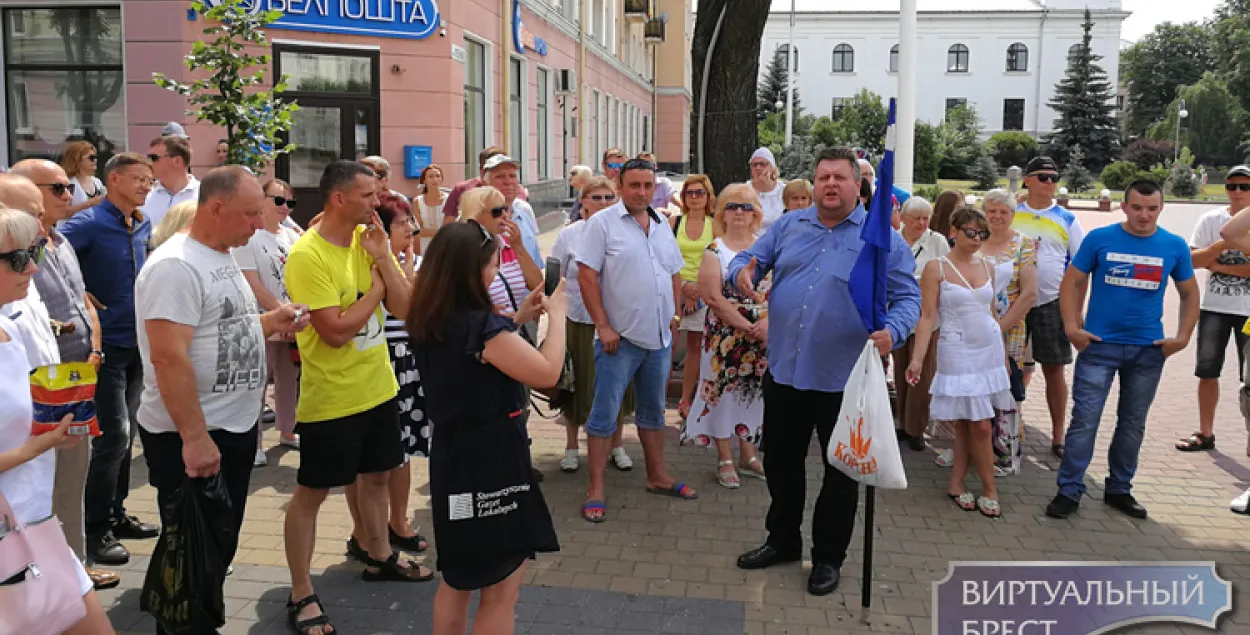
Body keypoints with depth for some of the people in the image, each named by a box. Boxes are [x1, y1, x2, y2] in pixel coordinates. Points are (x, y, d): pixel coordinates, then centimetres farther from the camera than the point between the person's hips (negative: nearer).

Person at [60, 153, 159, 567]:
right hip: (106, 345, -7)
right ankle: (94, 532, 2)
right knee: (113, 435, -9)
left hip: (136, 345, 7)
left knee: (126, 434, 14)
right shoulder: (89, 223, -13)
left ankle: (116, 514, 27)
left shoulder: (143, 226, 10)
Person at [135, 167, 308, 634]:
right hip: (192, 438, -9)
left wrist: (270, 322, 2)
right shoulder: (176, 266, -20)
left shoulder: (223, 257, 10)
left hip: (235, 428, 9)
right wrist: (194, 438, -28)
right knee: (192, 554, 4)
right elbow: (169, 357, -27)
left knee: (222, 545, 20)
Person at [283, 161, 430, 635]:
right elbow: (335, 331, -25)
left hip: (377, 386, 7)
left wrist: (382, 258, -12)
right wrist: (375, 290, -13)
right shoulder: (307, 255, -20)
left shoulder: (370, 240, 2)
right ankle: (301, 596, 15)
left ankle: (379, 556, 42)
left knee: (375, 474, 21)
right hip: (331, 397, -7)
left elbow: (404, 308, -1)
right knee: (312, 492, 4)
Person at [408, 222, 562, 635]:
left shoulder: (431, 323, 3)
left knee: (457, 580, 23)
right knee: (501, 591, 7)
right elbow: (547, 373, -20)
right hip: (490, 464, -9)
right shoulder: (482, 326, -23)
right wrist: (557, 314, -9)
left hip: (451, 458, 9)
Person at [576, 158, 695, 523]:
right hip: (620, 338, -6)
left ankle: (657, 477, 31)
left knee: (653, 411, 18)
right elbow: (586, 276, -12)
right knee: (604, 414, -1)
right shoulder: (603, 223, -8)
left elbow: (675, 274, 19)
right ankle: (595, 490, 6)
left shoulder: (662, 226, 11)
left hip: (660, 338, 6)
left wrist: (672, 314, 8)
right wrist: (603, 326, -16)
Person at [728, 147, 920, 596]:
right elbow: (749, 259, 9)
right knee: (780, 463, 17)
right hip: (784, 371, 4)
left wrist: (892, 331, -26)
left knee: (841, 471, 10)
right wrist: (742, 274, -16)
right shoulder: (788, 227, 6)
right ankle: (783, 541, 38)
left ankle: (828, 557, 28)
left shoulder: (883, 239, -5)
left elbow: (907, 298, -5)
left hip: (845, 379, -3)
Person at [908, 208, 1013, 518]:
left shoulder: (986, 266, 9)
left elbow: (992, 310, 15)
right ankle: (990, 490, 11)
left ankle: (956, 483, 20)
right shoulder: (936, 267, -6)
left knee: (967, 424, 8)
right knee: (980, 425, -3)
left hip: (990, 349, 5)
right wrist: (917, 358, -15)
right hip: (958, 353, -5)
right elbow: (927, 316, -9)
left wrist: (1004, 352, 15)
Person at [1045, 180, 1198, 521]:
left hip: (1149, 351, 3)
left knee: (1133, 423, 13)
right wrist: (1071, 327, -10)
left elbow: (1189, 293, 11)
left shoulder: (1174, 246, 2)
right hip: (1099, 345, -3)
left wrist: (1183, 336, 1)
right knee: (1084, 420, -4)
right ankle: (1069, 490, 6)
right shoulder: (1099, 238, -5)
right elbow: (1072, 282, 0)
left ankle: (1119, 489, 27)